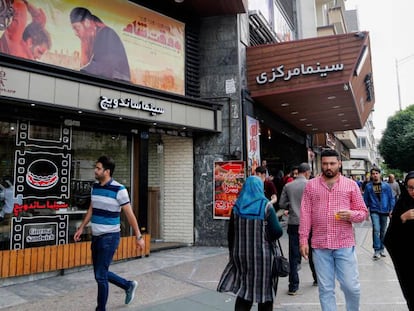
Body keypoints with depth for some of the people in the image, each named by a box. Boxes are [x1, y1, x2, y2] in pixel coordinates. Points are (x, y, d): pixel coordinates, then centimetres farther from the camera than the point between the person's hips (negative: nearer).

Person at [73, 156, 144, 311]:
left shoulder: (119, 190, -16)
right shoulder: (95, 187, 5)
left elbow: (129, 214, -12)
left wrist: (138, 236, -10)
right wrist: (81, 228, 20)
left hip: (109, 237, -7)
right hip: (96, 237, 8)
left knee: (100, 276, -1)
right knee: (101, 273, 16)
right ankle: (129, 285, 37)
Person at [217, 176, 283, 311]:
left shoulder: (237, 207, 0)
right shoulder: (266, 206, -10)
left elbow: (231, 234, 5)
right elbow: (277, 231, -13)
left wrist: (233, 253, 16)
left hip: (241, 254, 3)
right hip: (262, 254, -3)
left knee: (243, 289, 15)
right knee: (265, 290, 12)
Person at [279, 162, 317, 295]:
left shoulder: (288, 186, 1)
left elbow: (282, 204, 3)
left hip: (293, 223, 1)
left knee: (293, 255, 4)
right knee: (312, 252, 17)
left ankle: (293, 286, 6)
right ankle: (317, 278, 35)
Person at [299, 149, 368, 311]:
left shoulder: (351, 184, 5)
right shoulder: (311, 185, 5)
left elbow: (363, 212, 8)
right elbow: (305, 214, 3)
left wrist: (350, 215, -14)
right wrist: (303, 240, -2)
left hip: (345, 244, 0)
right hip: (319, 245, 0)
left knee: (351, 286, 4)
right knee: (325, 289, 8)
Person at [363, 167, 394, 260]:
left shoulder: (386, 185, 3)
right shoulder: (368, 186, 1)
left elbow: (391, 198, 5)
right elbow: (366, 199, 6)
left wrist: (391, 209, -2)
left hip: (384, 211, 2)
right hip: (374, 211, -2)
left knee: (383, 231, 12)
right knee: (376, 229, -15)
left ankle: (381, 249, 27)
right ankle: (377, 250, -10)